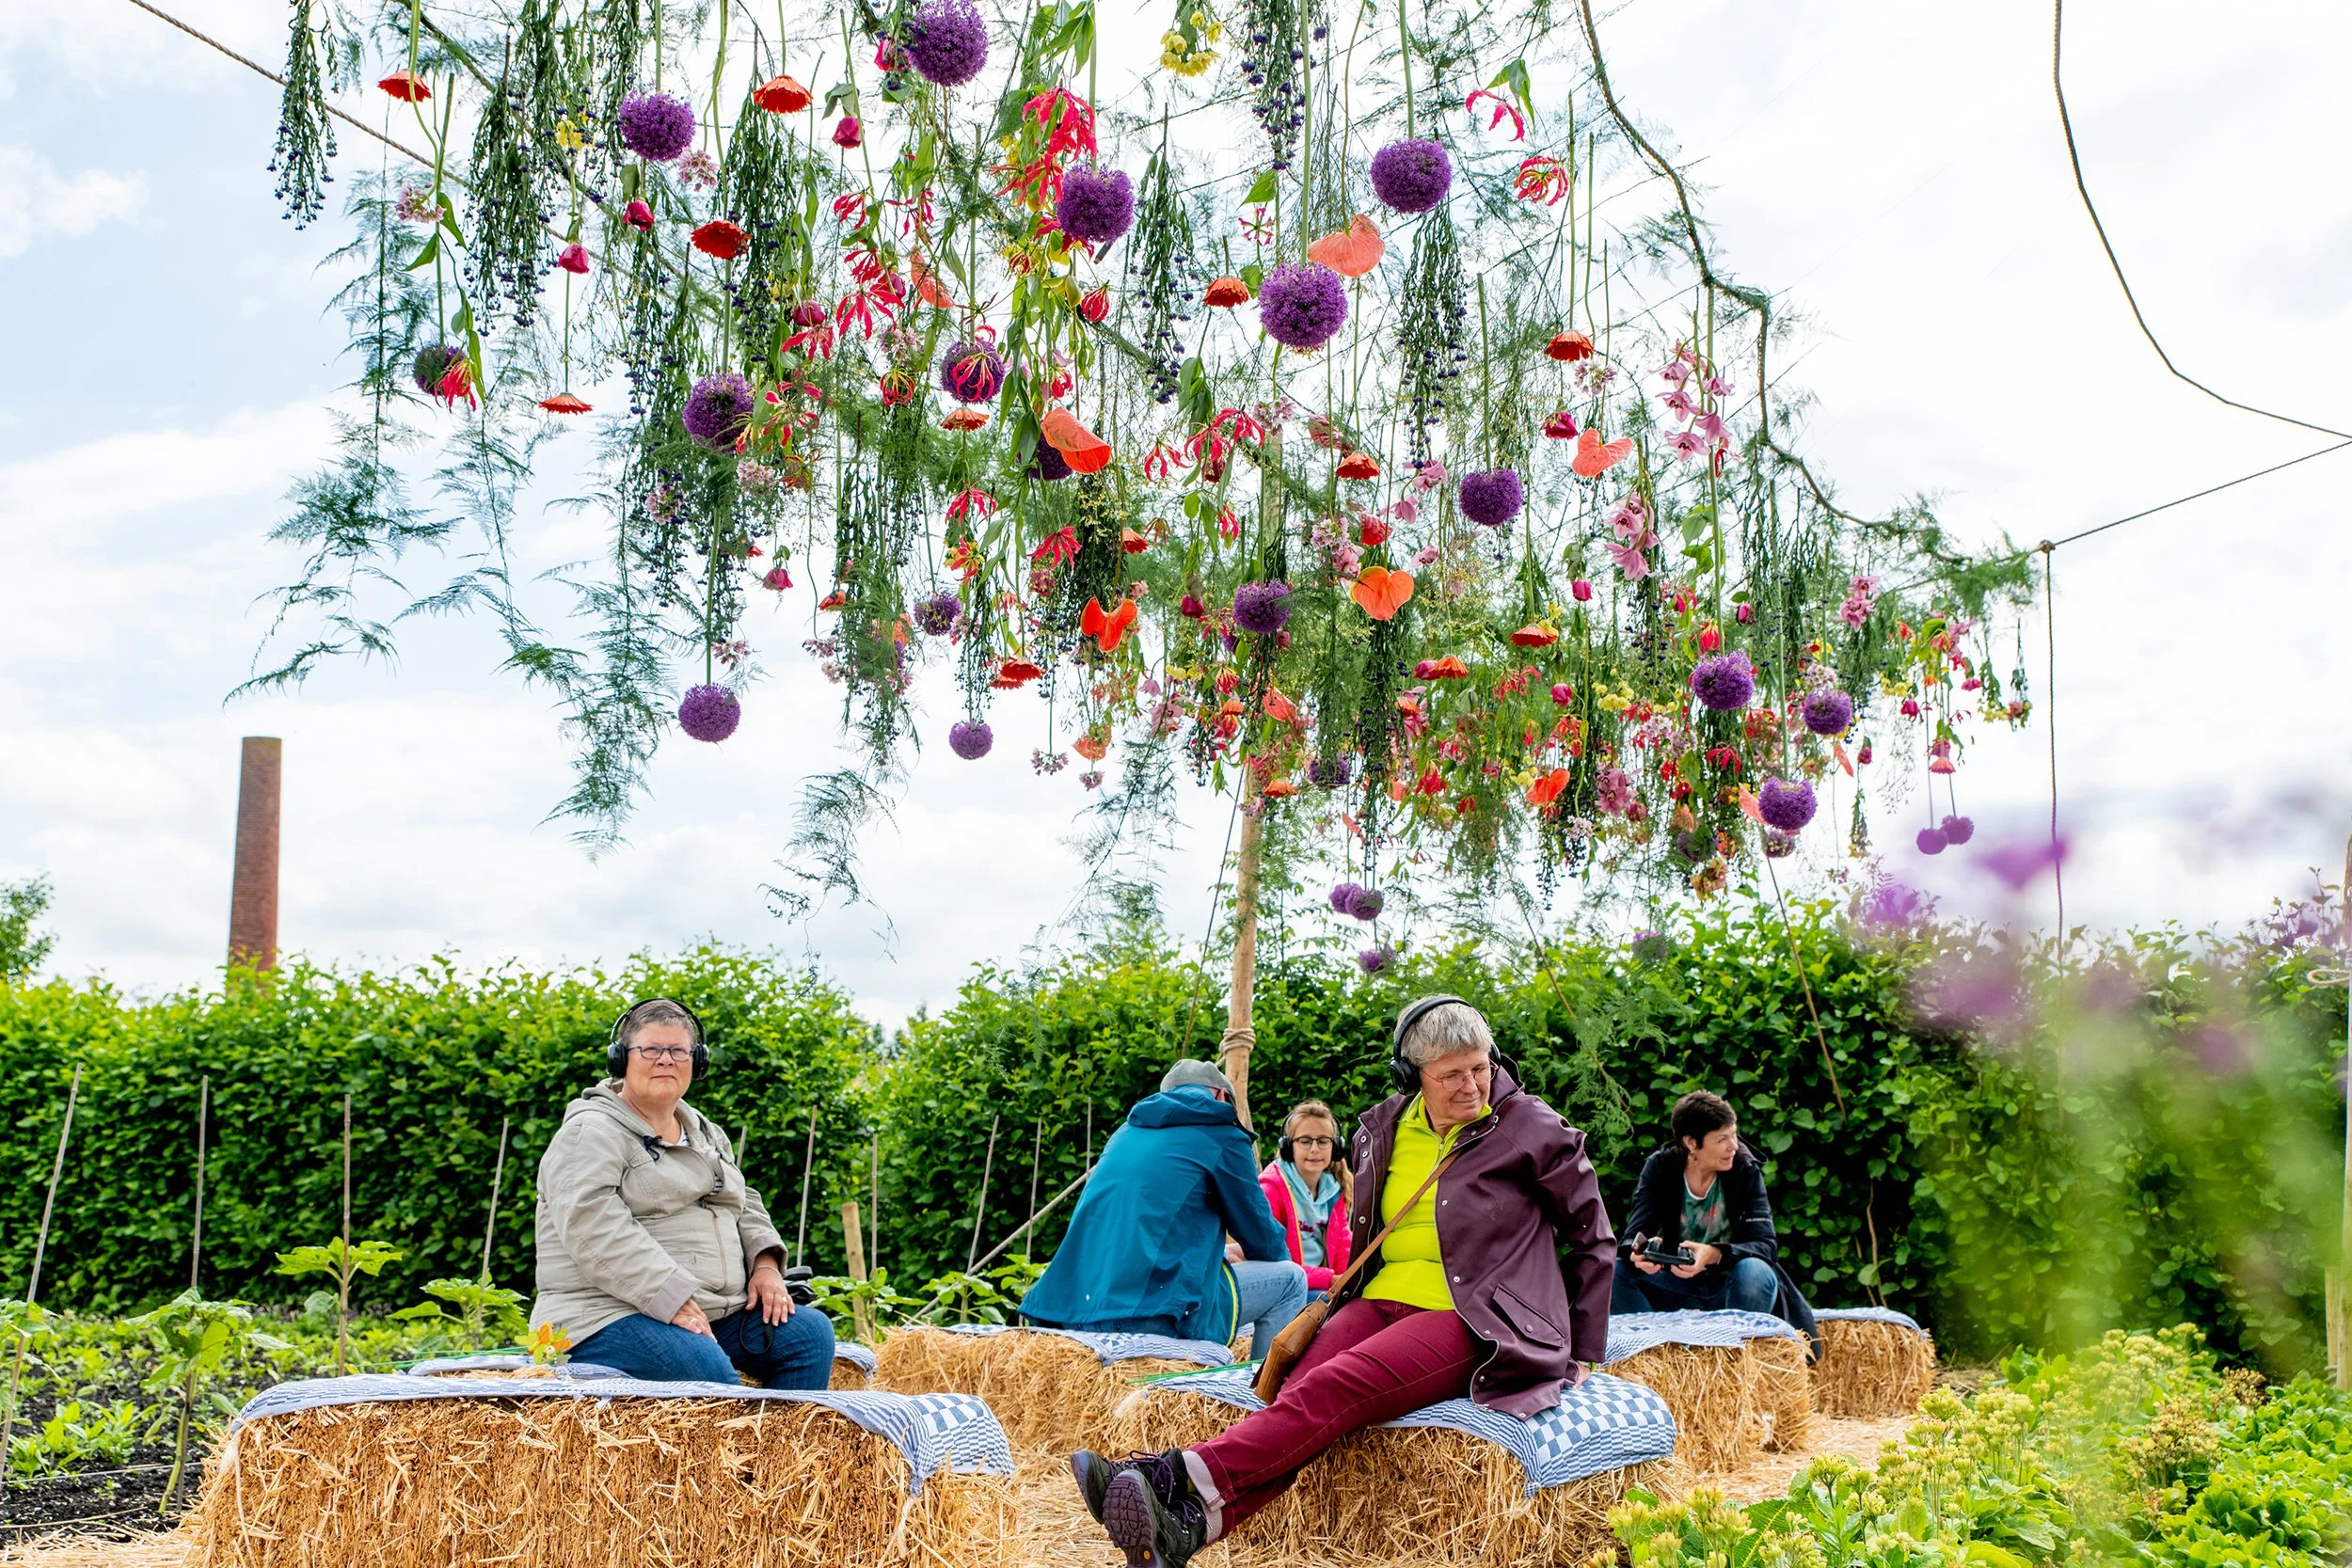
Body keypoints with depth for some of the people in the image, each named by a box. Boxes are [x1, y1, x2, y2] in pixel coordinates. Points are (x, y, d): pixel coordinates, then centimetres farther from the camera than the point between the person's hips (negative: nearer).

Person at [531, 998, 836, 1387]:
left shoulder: (707, 1134, 20)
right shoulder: (590, 1132, -6)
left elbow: (745, 1205, 27)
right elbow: (595, 1231, -19)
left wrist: (765, 1264, 5)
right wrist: (673, 1300, -25)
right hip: (610, 1315, -8)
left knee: (811, 1331, -9)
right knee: (708, 1368, -34)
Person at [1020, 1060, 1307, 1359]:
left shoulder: (1127, 1132, 23)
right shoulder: (1221, 1135, 4)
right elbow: (1263, 1241, 11)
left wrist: (1223, 1252, 39)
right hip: (1153, 1316, -8)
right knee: (1290, 1280, 10)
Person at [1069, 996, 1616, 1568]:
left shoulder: (1533, 1128, 0)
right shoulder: (1381, 1129, 13)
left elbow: (1592, 1237, 9)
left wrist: (1582, 1351, 8)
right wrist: (1349, 1294, 20)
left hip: (1470, 1323, -4)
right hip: (1382, 1303, 5)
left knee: (1336, 1386, -33)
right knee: (1300, 1390, -29)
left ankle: (1185, 1476, -53)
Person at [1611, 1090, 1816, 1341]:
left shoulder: (1745, 1169, -11)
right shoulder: (1660, 1168, -8)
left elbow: (1766, 1245, -20)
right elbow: (1633, 1237, -14)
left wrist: (1715, 1254, -40)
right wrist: (1639, 1253, -40)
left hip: (1731, 1287, -1)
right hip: (1681, 1287, 1)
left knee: (1755, 1271, -34)